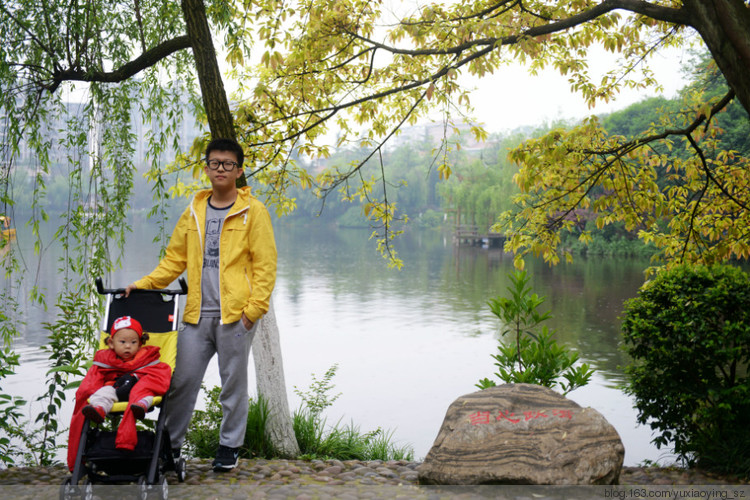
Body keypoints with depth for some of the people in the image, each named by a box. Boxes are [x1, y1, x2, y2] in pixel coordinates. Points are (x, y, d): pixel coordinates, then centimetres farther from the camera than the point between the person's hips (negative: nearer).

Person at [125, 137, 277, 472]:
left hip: (235, 314, -4)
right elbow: (175, 259, 18)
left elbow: (265, 264, -3)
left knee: (233, 382, 5)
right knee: (182, 380, 5)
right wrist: (143, 285, 6)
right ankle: (170, 444, 19)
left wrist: (254, 308, -11)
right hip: (197, 314, 4)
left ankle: (230, 447, 19)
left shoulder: (253, 211, 0)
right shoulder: (194, 212, 14)